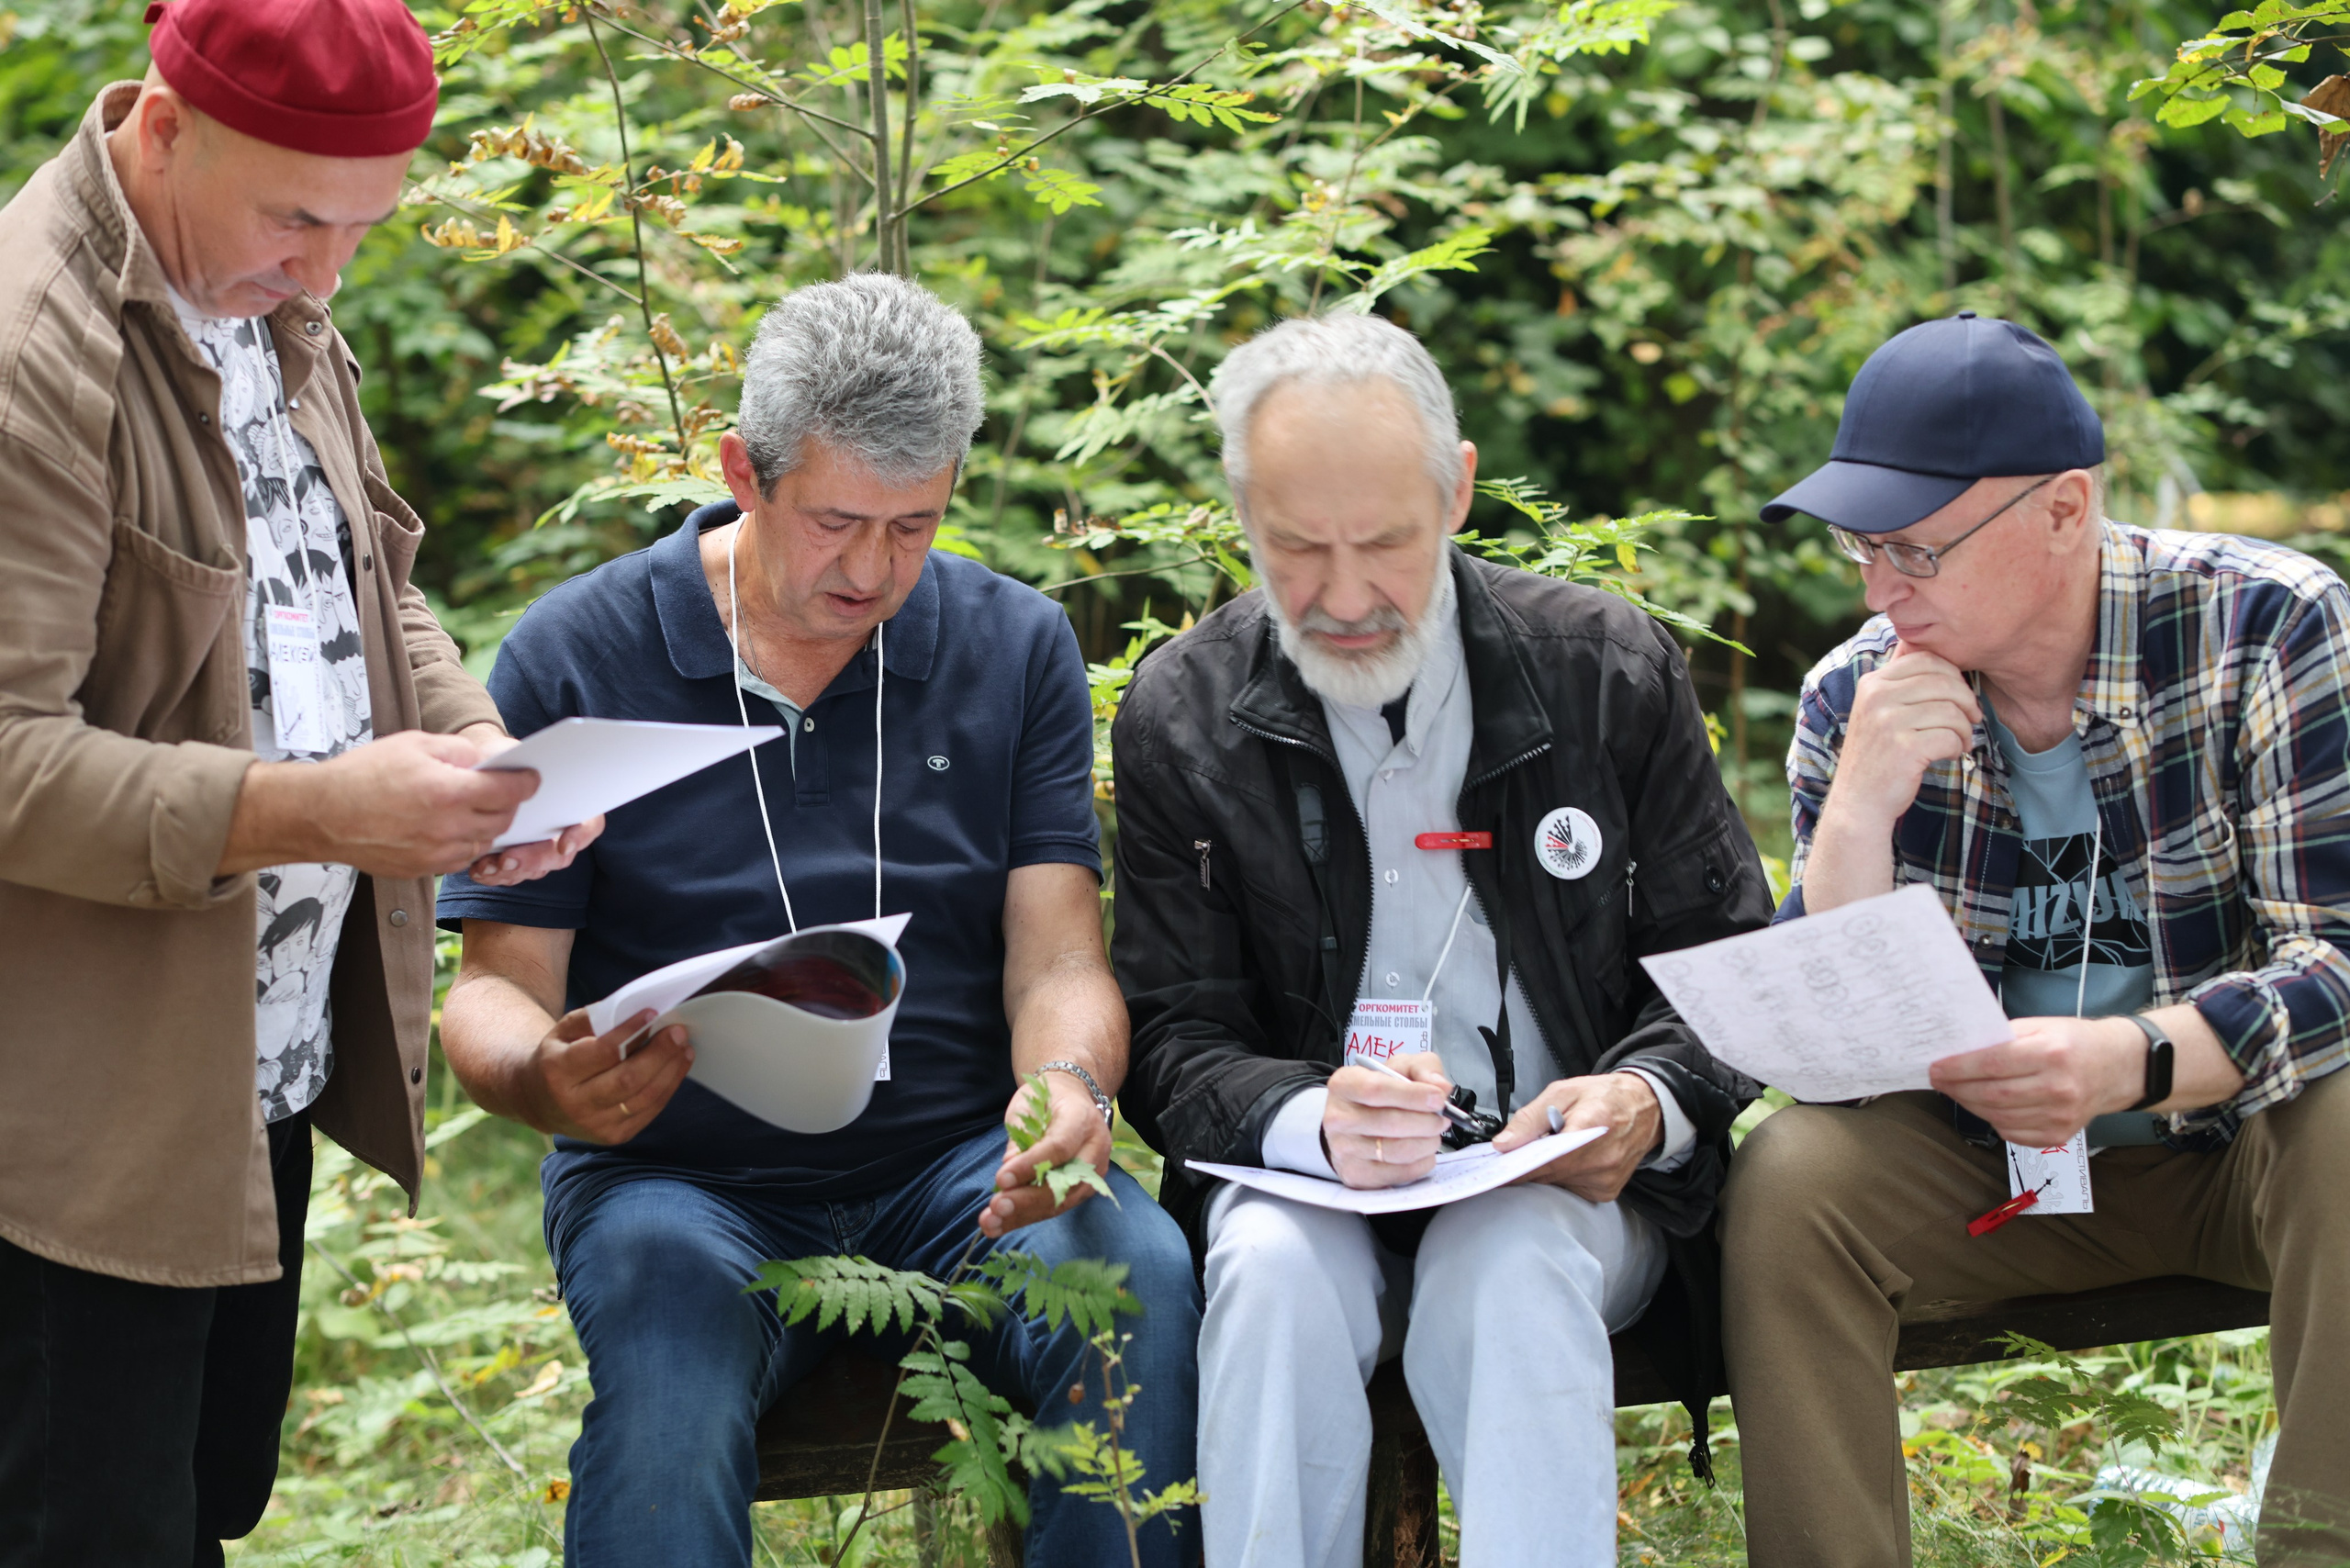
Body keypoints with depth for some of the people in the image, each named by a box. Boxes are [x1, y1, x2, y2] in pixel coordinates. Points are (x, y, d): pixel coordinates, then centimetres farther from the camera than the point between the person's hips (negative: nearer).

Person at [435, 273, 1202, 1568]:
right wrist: (540, 1079, -23)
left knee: (1142, 1276, -30)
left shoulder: (1017, 648, 8)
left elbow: (1056, 957, 2)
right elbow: (497, 983, 2)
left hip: (957, 1166, 2)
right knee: (667, 1329, -36)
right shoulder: (574, 658, 2)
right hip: (680, 1178, -2)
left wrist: (1070, 1087, -22)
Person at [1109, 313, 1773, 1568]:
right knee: (1272, 1272, -32)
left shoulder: (1610, 670, 2)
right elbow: (1176, 1046, -1)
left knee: (1509, 1266, -33)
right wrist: (1314, 1124, -24)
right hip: (1308, 1187, 1)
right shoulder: (1179, 717, 2)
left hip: (1566, 1184, 0)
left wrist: (1650, 1103, -16)